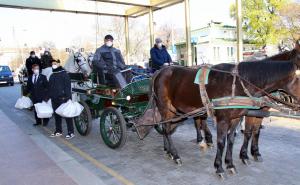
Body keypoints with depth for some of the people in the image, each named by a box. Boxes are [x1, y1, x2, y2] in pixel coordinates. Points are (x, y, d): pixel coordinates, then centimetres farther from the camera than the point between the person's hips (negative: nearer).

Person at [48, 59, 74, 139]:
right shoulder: (52, 75, 17)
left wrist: (68, 97, -18)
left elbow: (68, 86, -12)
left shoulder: (64, 74, -6)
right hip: (54, 99, 7)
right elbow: (50, 87, 23)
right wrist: (49, 96, 19)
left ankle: (71, 132, 0)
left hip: (63, 98, -7)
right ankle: (58, 131, 24)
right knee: (56, 115, 12)